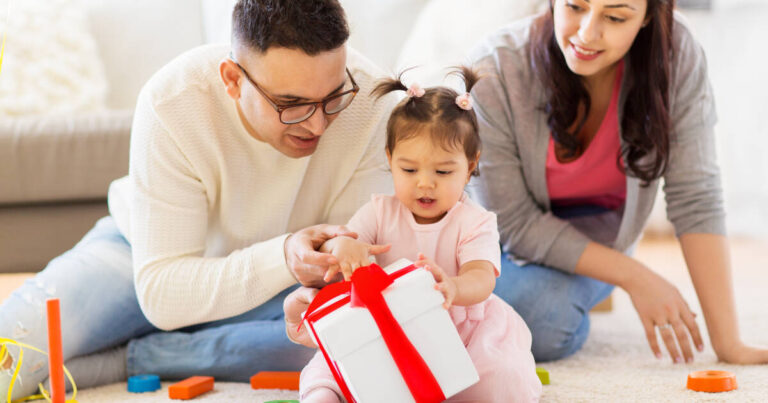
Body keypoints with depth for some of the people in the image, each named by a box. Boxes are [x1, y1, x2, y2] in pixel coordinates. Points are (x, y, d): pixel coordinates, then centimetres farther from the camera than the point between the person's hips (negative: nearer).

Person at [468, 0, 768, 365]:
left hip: (597, 228, 0)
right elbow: (516, 225, -24)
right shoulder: (493, 73, -30)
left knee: (552, 315, -30)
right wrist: (634, 277, -27)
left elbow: (695, 197, -24)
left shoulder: (676, 52, -26)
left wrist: (728, 343, -26)